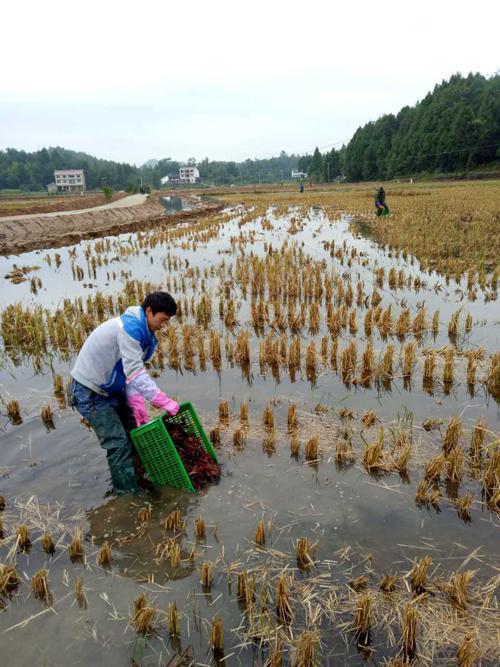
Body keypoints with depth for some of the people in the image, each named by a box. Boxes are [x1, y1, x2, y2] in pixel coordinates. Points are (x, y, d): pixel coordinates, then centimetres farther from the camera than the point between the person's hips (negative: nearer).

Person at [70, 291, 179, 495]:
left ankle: (139, 478, 29)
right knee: (118, 443, -9)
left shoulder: (144, 333, 5)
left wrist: (137, 406, -10)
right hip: (90, 392, -10)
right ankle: (128, 493, 2)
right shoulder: (130, 327, -26)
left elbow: (132, 371, 2)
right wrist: (164, 402, -36)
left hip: (111, 388, 10)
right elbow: (135, 372, -33)